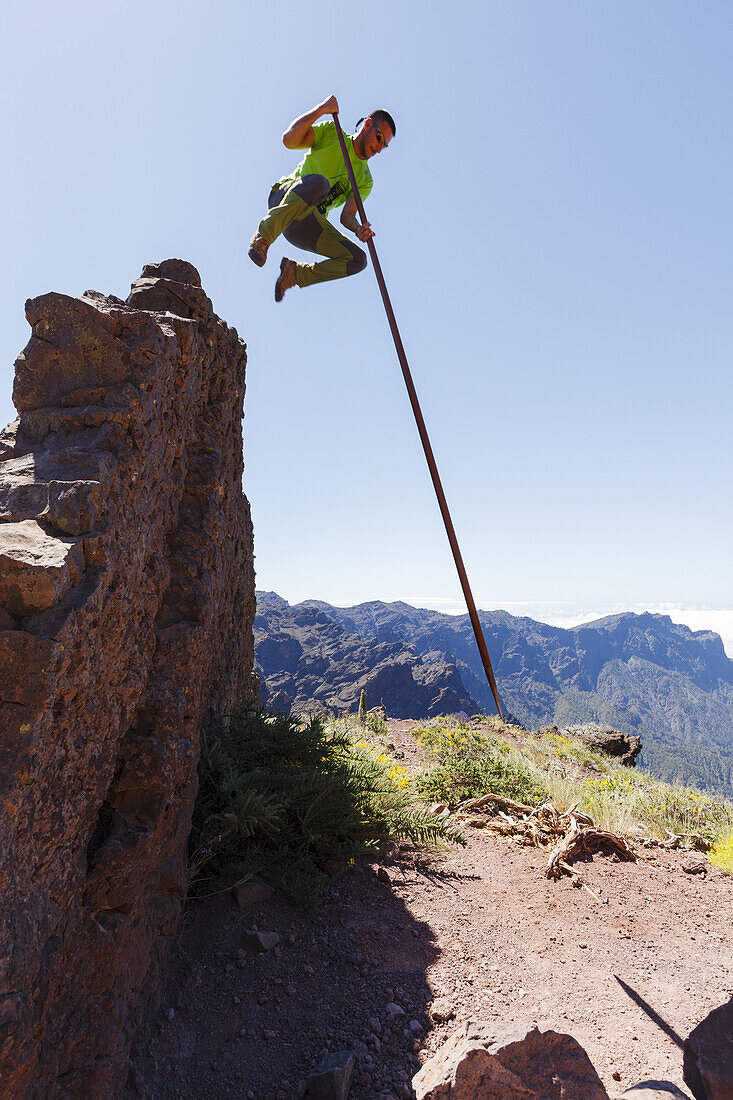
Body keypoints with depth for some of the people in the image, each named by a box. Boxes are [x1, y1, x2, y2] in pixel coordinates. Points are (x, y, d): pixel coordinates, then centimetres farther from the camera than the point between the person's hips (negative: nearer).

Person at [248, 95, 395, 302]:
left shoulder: (365, 179, 16)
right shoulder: (331, 132, 7)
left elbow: (347, 215, 3)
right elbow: (288, 140, -6)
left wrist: (359, 228, -19)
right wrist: (320, 109, -14)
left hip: (308, 222, 4)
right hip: (284, 198, -4)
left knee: (358, 259, -11)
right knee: (319, 182, -37)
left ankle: (295, 273, 2)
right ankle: (263, 236, -27)